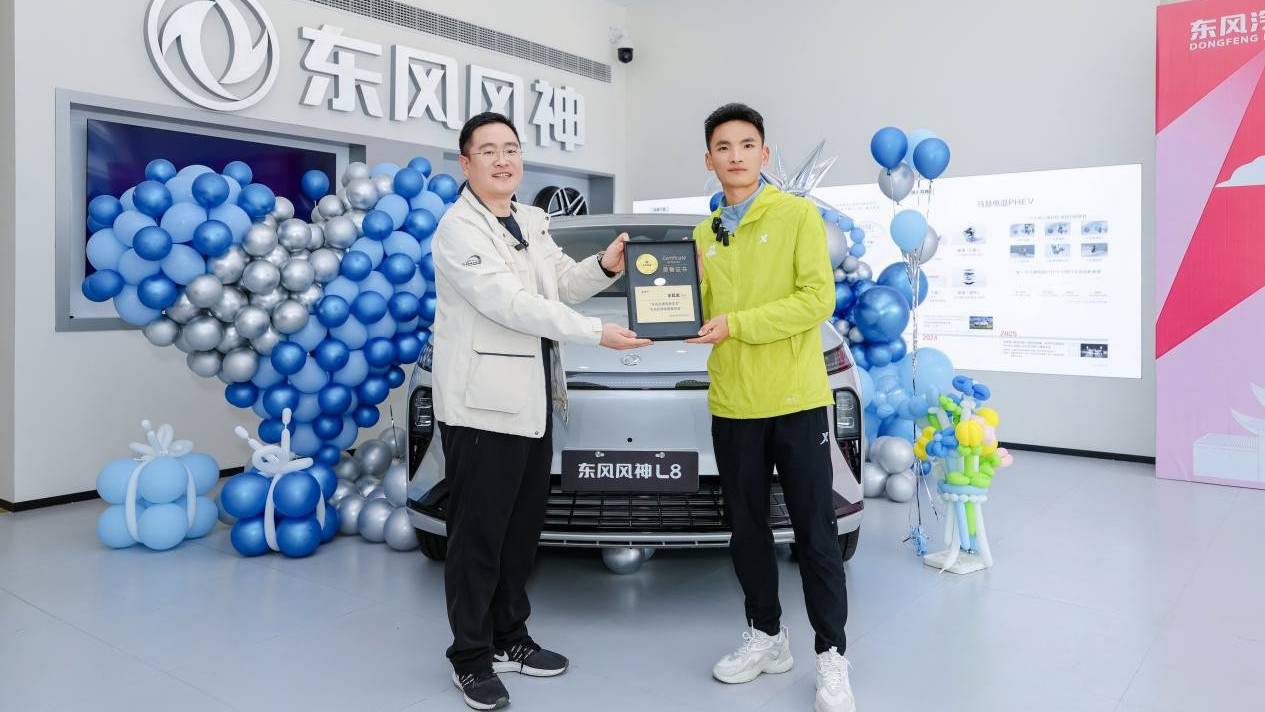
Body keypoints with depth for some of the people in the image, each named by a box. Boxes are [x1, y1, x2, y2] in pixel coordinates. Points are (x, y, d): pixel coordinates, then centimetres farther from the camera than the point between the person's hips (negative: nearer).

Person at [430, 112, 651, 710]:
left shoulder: (532, 222, 14)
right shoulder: (459, 228, -11)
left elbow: (562, 284, 13)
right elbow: (510, 303, -21)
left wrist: (605, 266, -8)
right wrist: (597, 333, -21)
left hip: (533, 402, 8)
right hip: (482, 403, -8)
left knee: (522, 530, 15)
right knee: (478, 536, 1)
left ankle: (510, 639, 29)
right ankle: (471, 658, 14)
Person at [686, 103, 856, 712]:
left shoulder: (798, 215, -4)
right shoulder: (703, 234, 12)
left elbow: (817, 298, -14)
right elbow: (700, 316, 10)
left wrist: (735, 324, -19)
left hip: (796, 399, -5)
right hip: (731, 405, 5)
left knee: (815, 532, 3)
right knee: (746, 528, 14)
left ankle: (832, 656, 17)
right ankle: (767, 636, 31)